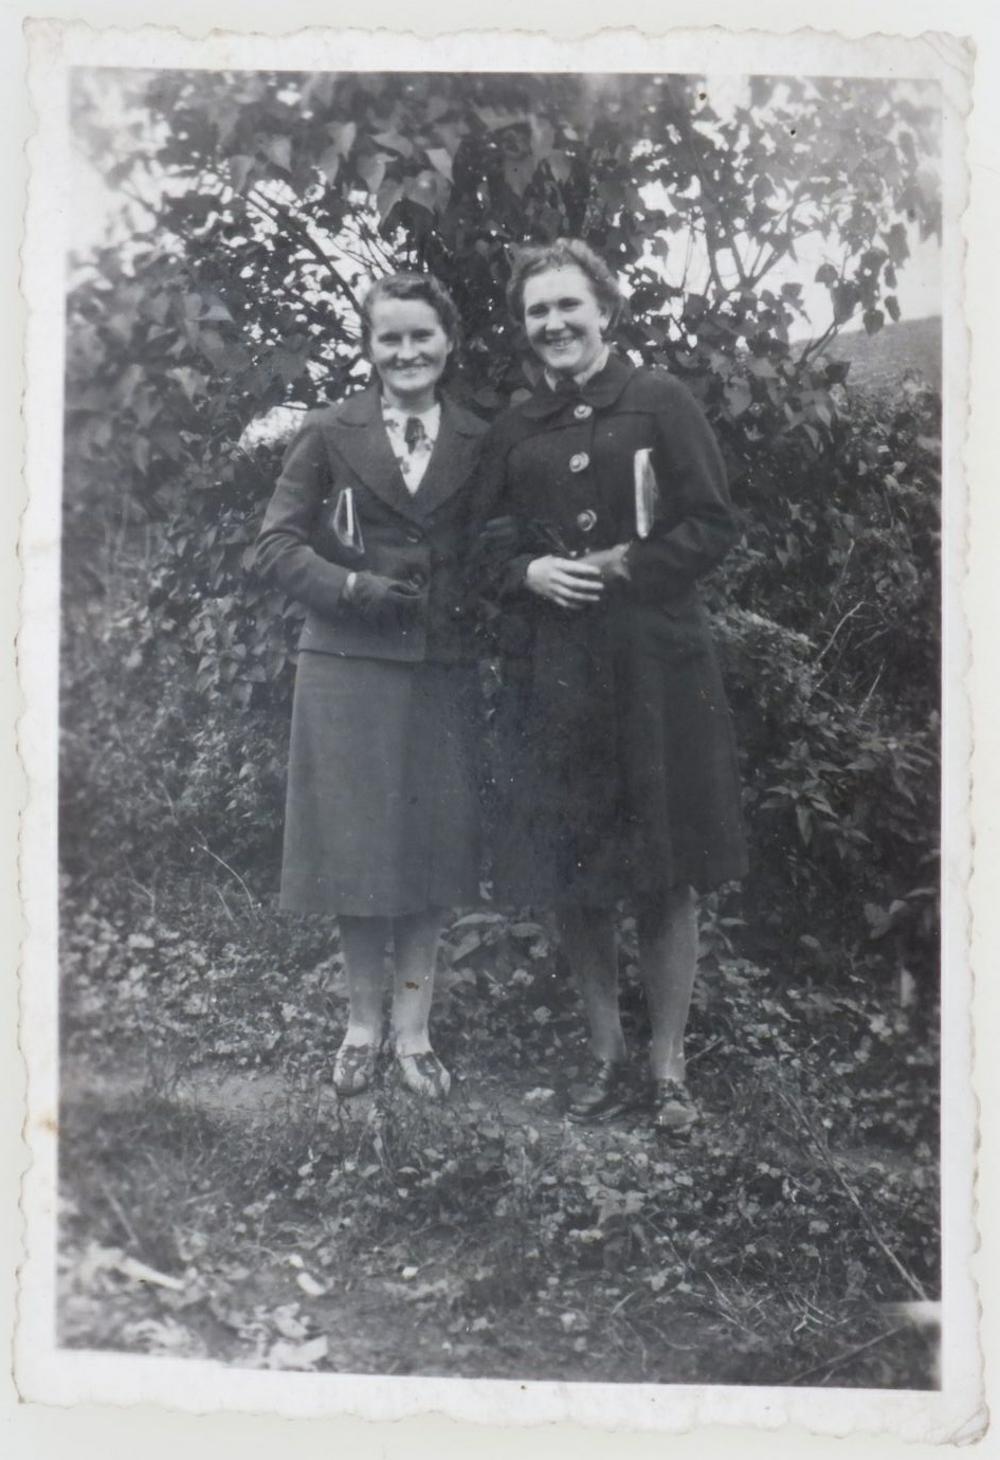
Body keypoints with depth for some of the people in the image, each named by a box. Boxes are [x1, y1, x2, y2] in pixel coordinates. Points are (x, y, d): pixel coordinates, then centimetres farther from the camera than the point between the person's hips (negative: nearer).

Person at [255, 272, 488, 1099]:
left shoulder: (479, 443, 6)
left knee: (434, 847, 6)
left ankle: (413, 1029, 18)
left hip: (444, 673, 2)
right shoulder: (330, 435, 0)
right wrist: (352, 587, -16)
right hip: (350, 667, -2)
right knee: (355, 846, 3)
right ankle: (363, 1023, 20)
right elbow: (277, 543, -2)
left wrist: (476, 606, -7)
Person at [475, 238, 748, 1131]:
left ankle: (669, 1066, 13)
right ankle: (606, 1056, 20)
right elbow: (489, 548, 14)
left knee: (667, 880, 2)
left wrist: (621, 569, -12)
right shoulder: (515, 432, 12)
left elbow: (714, 525, -3)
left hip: (655, 665, -3)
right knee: (571, 878, 6)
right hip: (552, 672, 4)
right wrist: (531, 574, -7)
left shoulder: (662, 404, 0)